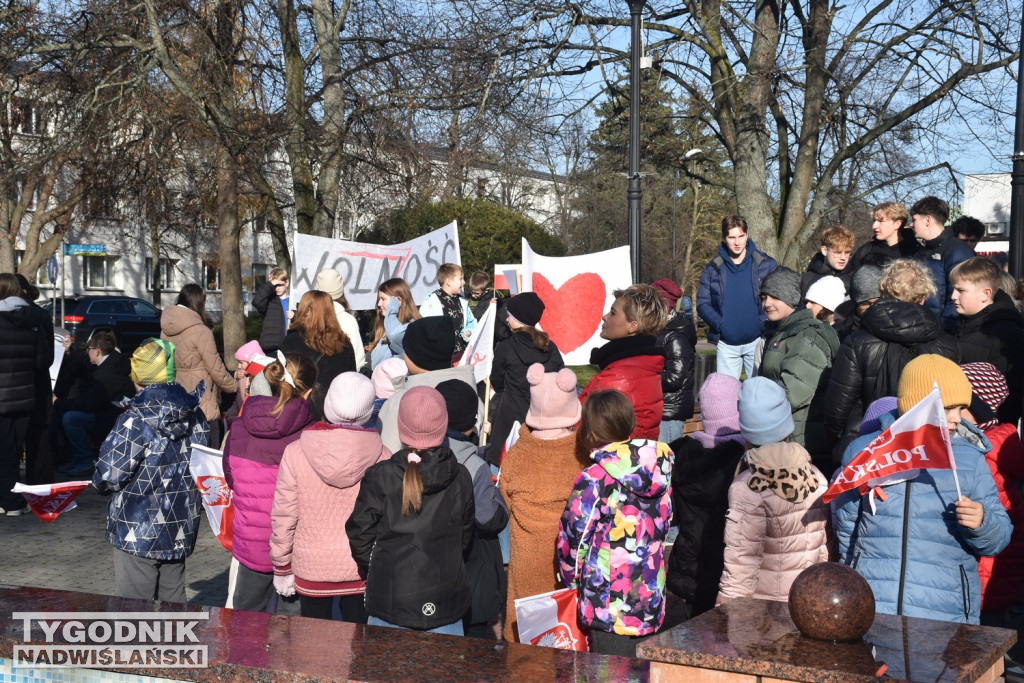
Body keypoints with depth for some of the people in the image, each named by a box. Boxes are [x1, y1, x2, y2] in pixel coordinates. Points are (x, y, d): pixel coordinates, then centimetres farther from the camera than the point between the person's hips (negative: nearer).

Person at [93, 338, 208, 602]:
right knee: (172, 604, 16)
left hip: (137, 533, -6)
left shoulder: (135, 420, -18)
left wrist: (99, 482, 7)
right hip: (180, 533, 6)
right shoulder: (195, 416, 2)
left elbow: (109, 475, -16)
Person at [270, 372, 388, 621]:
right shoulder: (381, 456, -11)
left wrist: (281, 567, 8)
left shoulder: (295, 453, -11)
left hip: (311, 566, 0)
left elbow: (283, 516, -4)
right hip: (362, 571, 0)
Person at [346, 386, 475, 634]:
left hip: (390, 598, -1)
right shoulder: (460, 478, -5)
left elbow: (360, 535, -3)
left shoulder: (380, 476, -11)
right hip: (445, 602, 1)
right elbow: (465, 537, 6)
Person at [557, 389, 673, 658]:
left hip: (609, 602, -5)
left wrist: (571, 579, 8)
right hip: (651, 597, 6)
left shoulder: (594, 479, -16)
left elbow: (574, 535, -8)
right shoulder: (660, 467, 0)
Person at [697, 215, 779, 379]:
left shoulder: (766, 264, 1)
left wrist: (764, 323, -10)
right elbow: (702, 304, 5)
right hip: (726, 343, 2)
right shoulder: (713, 268, 5)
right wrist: (720, 324, -11)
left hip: (757, 340, -1)